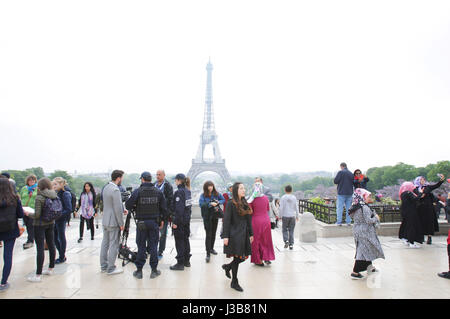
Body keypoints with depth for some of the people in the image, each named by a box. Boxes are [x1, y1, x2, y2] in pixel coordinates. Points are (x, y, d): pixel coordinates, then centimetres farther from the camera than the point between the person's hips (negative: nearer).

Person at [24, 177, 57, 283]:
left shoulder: (39, 197, -18)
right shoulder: (55, 196, 0)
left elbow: (37, 215, -17)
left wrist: (28, 214, 0)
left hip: (40, 224, -7)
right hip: (51, 223, 7)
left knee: (40, 248, -3)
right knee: (51, 245, 14)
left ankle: (38, 275, 3)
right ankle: (50, 269, 28)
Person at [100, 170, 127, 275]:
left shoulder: (106, 187, 8)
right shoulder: (115, 190, -20)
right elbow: (117, 209, -20)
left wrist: (122, 209, 10)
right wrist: (121, 224, -12)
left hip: (105, 221, 9)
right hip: (113, 222, -9)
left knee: (105, 243, 16)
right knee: (113, 245, 1)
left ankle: (104, 266, 26)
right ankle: (111, 269, 8)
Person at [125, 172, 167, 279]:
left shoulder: (137, 191, -8)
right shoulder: (158, 192, 0)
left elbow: (128, 205, -8)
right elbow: (164, 208, 3)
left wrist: (135, 208, 13)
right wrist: (162, 220, 15)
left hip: (141, 223, -1)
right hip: (154, 222, 2)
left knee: (141, 246, 8)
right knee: (153, 246, 9)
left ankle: (139, 270, 16)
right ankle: (154, 270, 15)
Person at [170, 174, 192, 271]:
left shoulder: (179, 192, -17)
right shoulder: (188, 191, 8)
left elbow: (178, 208, -21)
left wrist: (175, 222, -19)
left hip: (180, 220, -8)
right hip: (187, 219, 8)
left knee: (179, 241, 0)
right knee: (185, 239, 16)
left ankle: (180, 263, 7)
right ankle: (187, 261, 26)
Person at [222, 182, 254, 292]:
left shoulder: (245, 203, 10)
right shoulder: (231, 204, -11)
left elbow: (248, 220, 14)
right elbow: (226, 221, -13)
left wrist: (251, 234, 14)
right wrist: (225, 236, -16)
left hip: (244, 235, 7)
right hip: (235, 235, -7)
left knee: (244, 257, 9)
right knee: (237, 258, -1)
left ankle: (227, 267, 36)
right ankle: (234, 282, 18)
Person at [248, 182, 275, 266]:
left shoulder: (252, 199, -14)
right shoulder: (265, 198, -2)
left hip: (256, 221, -3)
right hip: (266, 220, 3)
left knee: (256, 241, 10)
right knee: (266, 240, 18)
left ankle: (259, 260, 16)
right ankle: (267, 258, 12)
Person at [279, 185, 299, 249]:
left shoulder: (283, 197, -6)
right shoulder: (294, 197, 1)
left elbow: (281, 208, -8)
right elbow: (296, 208, 3)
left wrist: (280, 216, 0)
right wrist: (297, 216, 12)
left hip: (285, 216, -2)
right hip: (292, 216, 2)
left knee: (285, 230, 11)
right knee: (291, 231, 9)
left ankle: (286, 241, -8)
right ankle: (291, 244, 9)